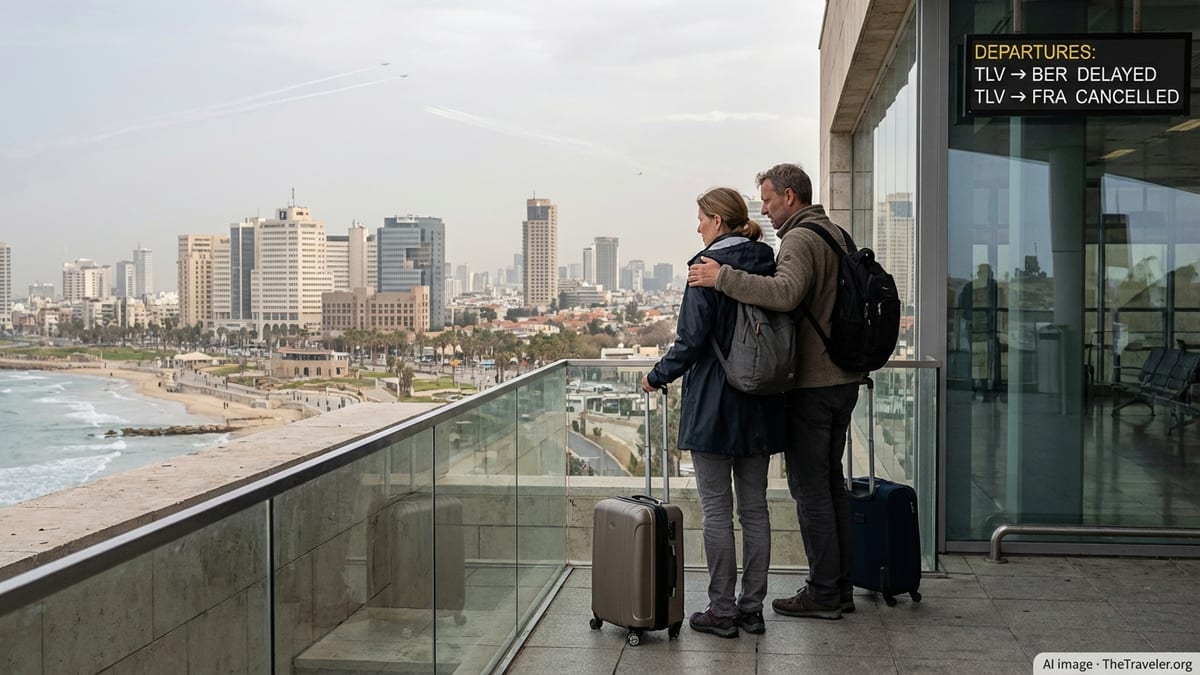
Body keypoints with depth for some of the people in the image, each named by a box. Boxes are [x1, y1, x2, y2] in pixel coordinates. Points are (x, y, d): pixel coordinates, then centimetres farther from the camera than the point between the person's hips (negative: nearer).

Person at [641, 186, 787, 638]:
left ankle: (721, 611, 6)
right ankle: (752, 608, 17)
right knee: (754, 508, 11)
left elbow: (691, 341, -15)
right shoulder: (768, 266, 7)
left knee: (716, 511, 1)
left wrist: (658, 377, 0)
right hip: (760, 407, 7)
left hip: (713, 405, -6)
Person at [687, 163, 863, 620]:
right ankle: (840, 587, 22)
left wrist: (723, 277, -33)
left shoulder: (800, 240, -15)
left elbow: (786, 292, -35)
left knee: (810, 487, -2)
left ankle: (822, 592, 4)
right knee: (830, 481, 16)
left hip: (811, 385, -10)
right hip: (844, 379, 10)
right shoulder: (836, 235, 16)